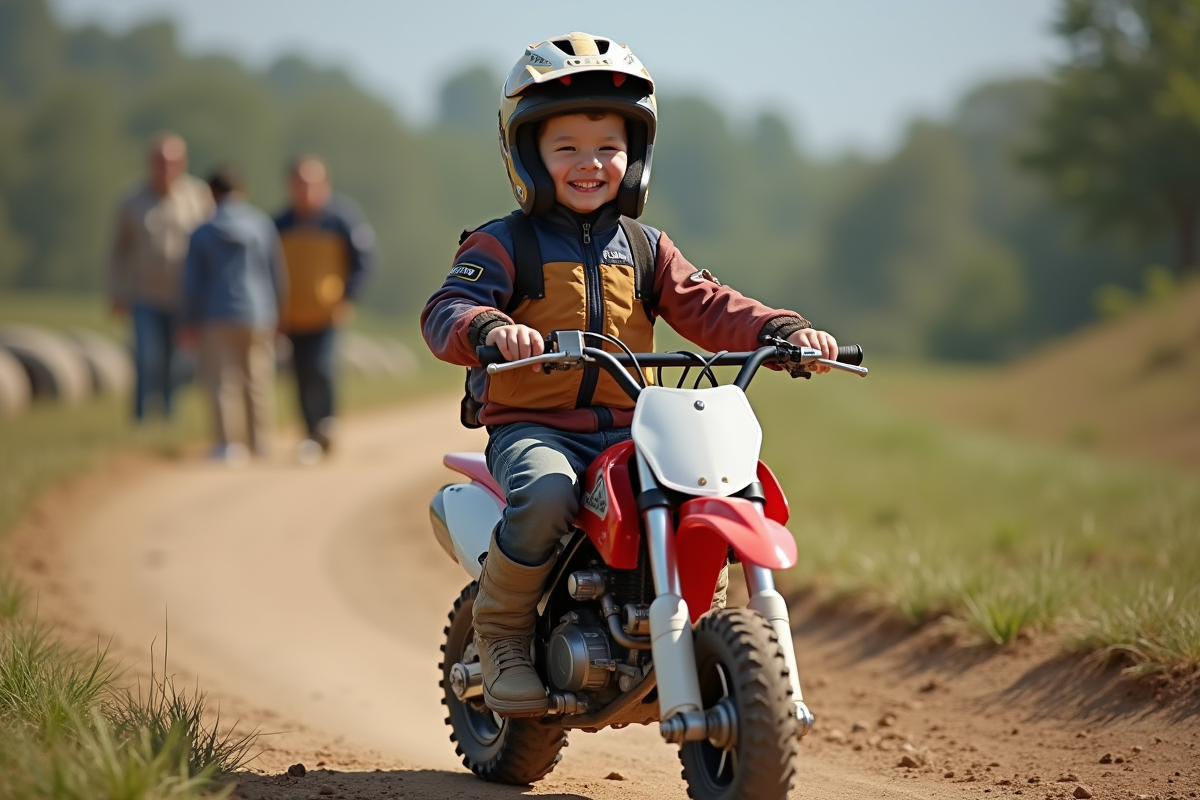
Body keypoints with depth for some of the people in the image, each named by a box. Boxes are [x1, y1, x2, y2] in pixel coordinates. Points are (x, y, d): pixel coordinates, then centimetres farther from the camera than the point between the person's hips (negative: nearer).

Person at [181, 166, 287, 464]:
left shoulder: (203, 234, -5)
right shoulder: (263, 226, -1)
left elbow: (193, 284, -2)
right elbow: (279, 275, 3)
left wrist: (191, 322, 8)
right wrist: (276, 312, 16)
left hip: (218, 319, -2)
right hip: (259, 317, 2)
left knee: (224, 382, 1)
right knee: (258, 380, 11)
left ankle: (227, 444, -5)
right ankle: (261, 443, 16)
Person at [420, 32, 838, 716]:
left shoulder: (647, 249, 16)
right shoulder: (504, 244, 1)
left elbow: (707, 309, 6)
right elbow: (446, 312, -13)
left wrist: (782, 331, -12)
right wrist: (489, 329, -37)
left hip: (626, 428, 4)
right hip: (531, 426, -4)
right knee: (546, 494, -36)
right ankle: (502, 628, -11)